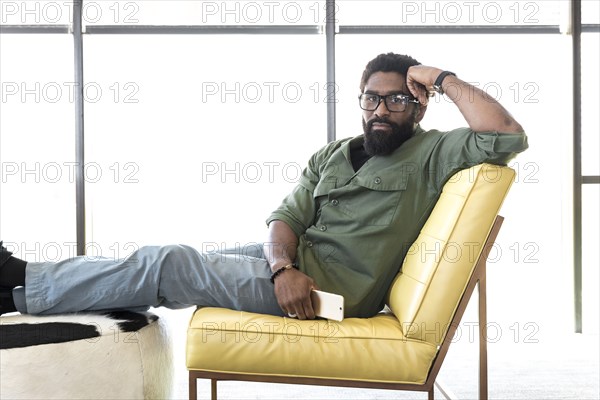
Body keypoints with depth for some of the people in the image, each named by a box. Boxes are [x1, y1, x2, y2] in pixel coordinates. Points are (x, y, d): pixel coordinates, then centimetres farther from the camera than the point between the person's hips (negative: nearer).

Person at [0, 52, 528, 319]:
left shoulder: (432, 154, -2)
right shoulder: (331, 156, 15)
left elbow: (508, 137, -18)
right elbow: (287, 218, 5)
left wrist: (444, 79, -11)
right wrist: (283, 266, -17)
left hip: (331, 290, -7)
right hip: (296, 265, 7)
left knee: (171, 265, -11)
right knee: (174, 261, -1)